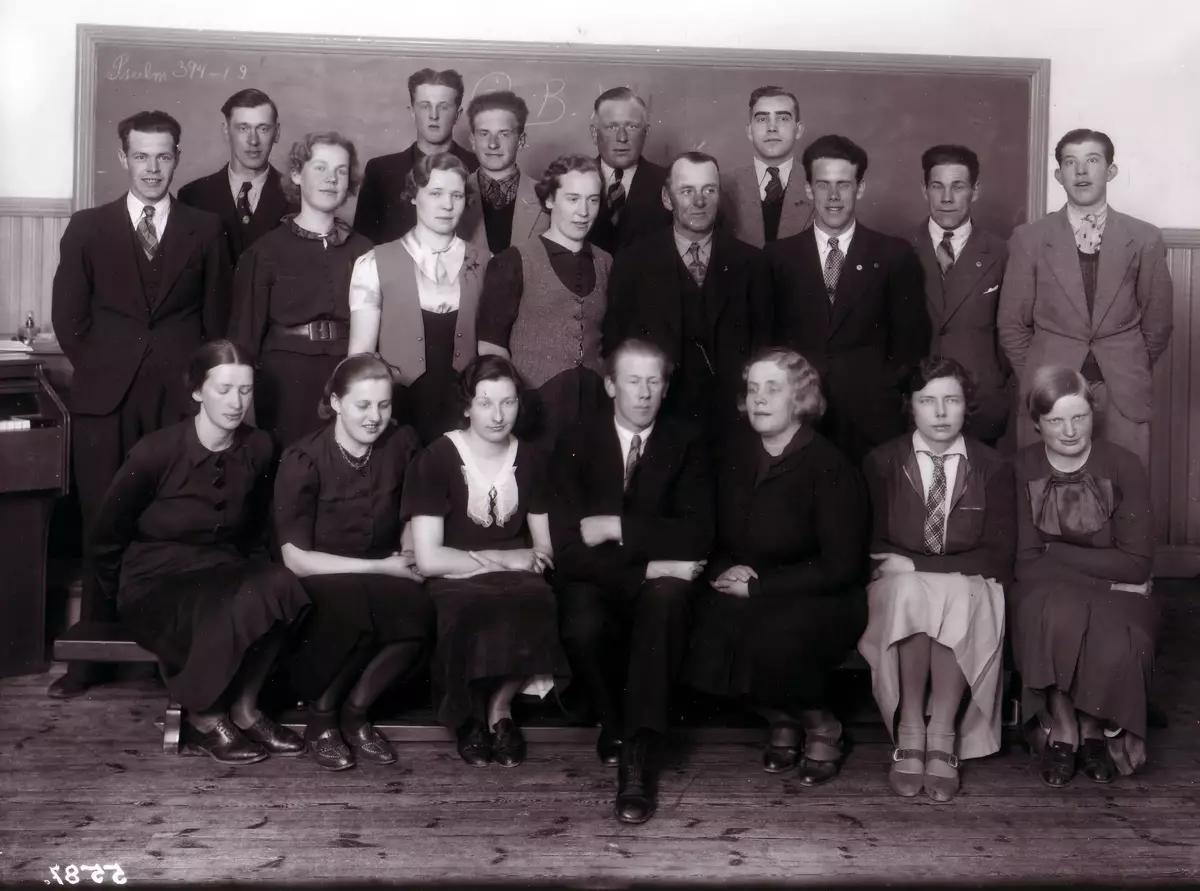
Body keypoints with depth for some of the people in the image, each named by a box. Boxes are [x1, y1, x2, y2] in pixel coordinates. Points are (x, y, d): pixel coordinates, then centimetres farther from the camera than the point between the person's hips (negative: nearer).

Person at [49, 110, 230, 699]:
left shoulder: (204, 231, 10)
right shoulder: (87, 228, 11)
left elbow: (217, 319, 11)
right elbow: (67, 317, 11)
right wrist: (99, 369, 4)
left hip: (182, 397, 0)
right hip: (105, 397, 1)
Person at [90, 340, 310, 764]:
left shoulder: (258, 448, -3)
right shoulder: (157, 451, -15)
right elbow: (106, 537, -1)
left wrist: (246, 572, 9)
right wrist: (129, 594, 7)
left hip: (224, 574, 4)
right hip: (157, 583, -4)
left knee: (280, 585, -30)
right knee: (234, 609, -35)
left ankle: (244, 708, -11)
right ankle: (204, 719, -9)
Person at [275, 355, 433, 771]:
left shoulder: (402, 444, -2)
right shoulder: (304, 460, -13)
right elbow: (296, 559, -14)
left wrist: (408, 557, -4)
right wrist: (382, 567, -16)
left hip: (379, 581, 4)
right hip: (316, 585, -3)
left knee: (418, 610, -30)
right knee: (350, 605, -37)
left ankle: (355, 713, -6)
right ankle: (320, 716, -9)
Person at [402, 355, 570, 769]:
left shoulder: (530, 460, 9)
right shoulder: (436, 460, -5)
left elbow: (545, 547, 15)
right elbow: (428, 559, -10)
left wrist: (532, 562, -9)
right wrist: (503, 558, -8)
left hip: (516, 581, 3)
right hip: (455, 585, -3)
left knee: (537, 608, -33)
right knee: (478, 617, -37)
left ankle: (500, 705, -7)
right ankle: (473, 716, -8)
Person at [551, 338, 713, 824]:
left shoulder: (687, 443, 2)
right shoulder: (577, 441, 0)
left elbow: (696, 535, -9)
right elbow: (568, 545, -9)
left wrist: (617, 527, -17)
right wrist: (647, 565, -18)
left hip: (657, 584, 0)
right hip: (595, 583, 0)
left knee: (666, 597, -36)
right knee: (582, 628, -34)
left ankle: (639, 755, -34)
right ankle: (616, 724, -4)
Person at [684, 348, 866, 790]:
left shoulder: (829, 467, -11)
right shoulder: (735, 454, 6)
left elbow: (840, 566, -14)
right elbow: (714, 535, 13)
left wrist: (758, 585, -17)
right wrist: (724, 571, -10)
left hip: (818, 601, -5)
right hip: (743, 595, 5)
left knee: (769, 634, -35)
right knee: (705, 632, -25)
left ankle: (822, 728, -4)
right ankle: (781, 721, 3)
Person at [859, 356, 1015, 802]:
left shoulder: (994, 468, 4)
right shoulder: (881, 463, 5)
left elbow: (999, 555, -4)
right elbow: (870, 546, 3)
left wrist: (915, 563, -13)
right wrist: (902, 569, -19)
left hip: (969, 587, 0)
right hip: (900, 586, 0)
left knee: (959, 599, -35)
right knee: (912, 595, -35)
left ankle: (943, 735, -29)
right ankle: (910, 732, -28)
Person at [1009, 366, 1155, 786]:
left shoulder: (1124, 466, -4)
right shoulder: (1020, 470, -5)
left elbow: (1137, 562, -7)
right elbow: (1025, 563, -8)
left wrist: (1056, 553, -10)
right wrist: (1103, 569, -18)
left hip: (1114, 595, 0)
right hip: (1049, 595, 0)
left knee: (1114, 645, -33)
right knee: (1058, 614, -36)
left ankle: (1095, 731, -3)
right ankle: (1060, 734, -16)